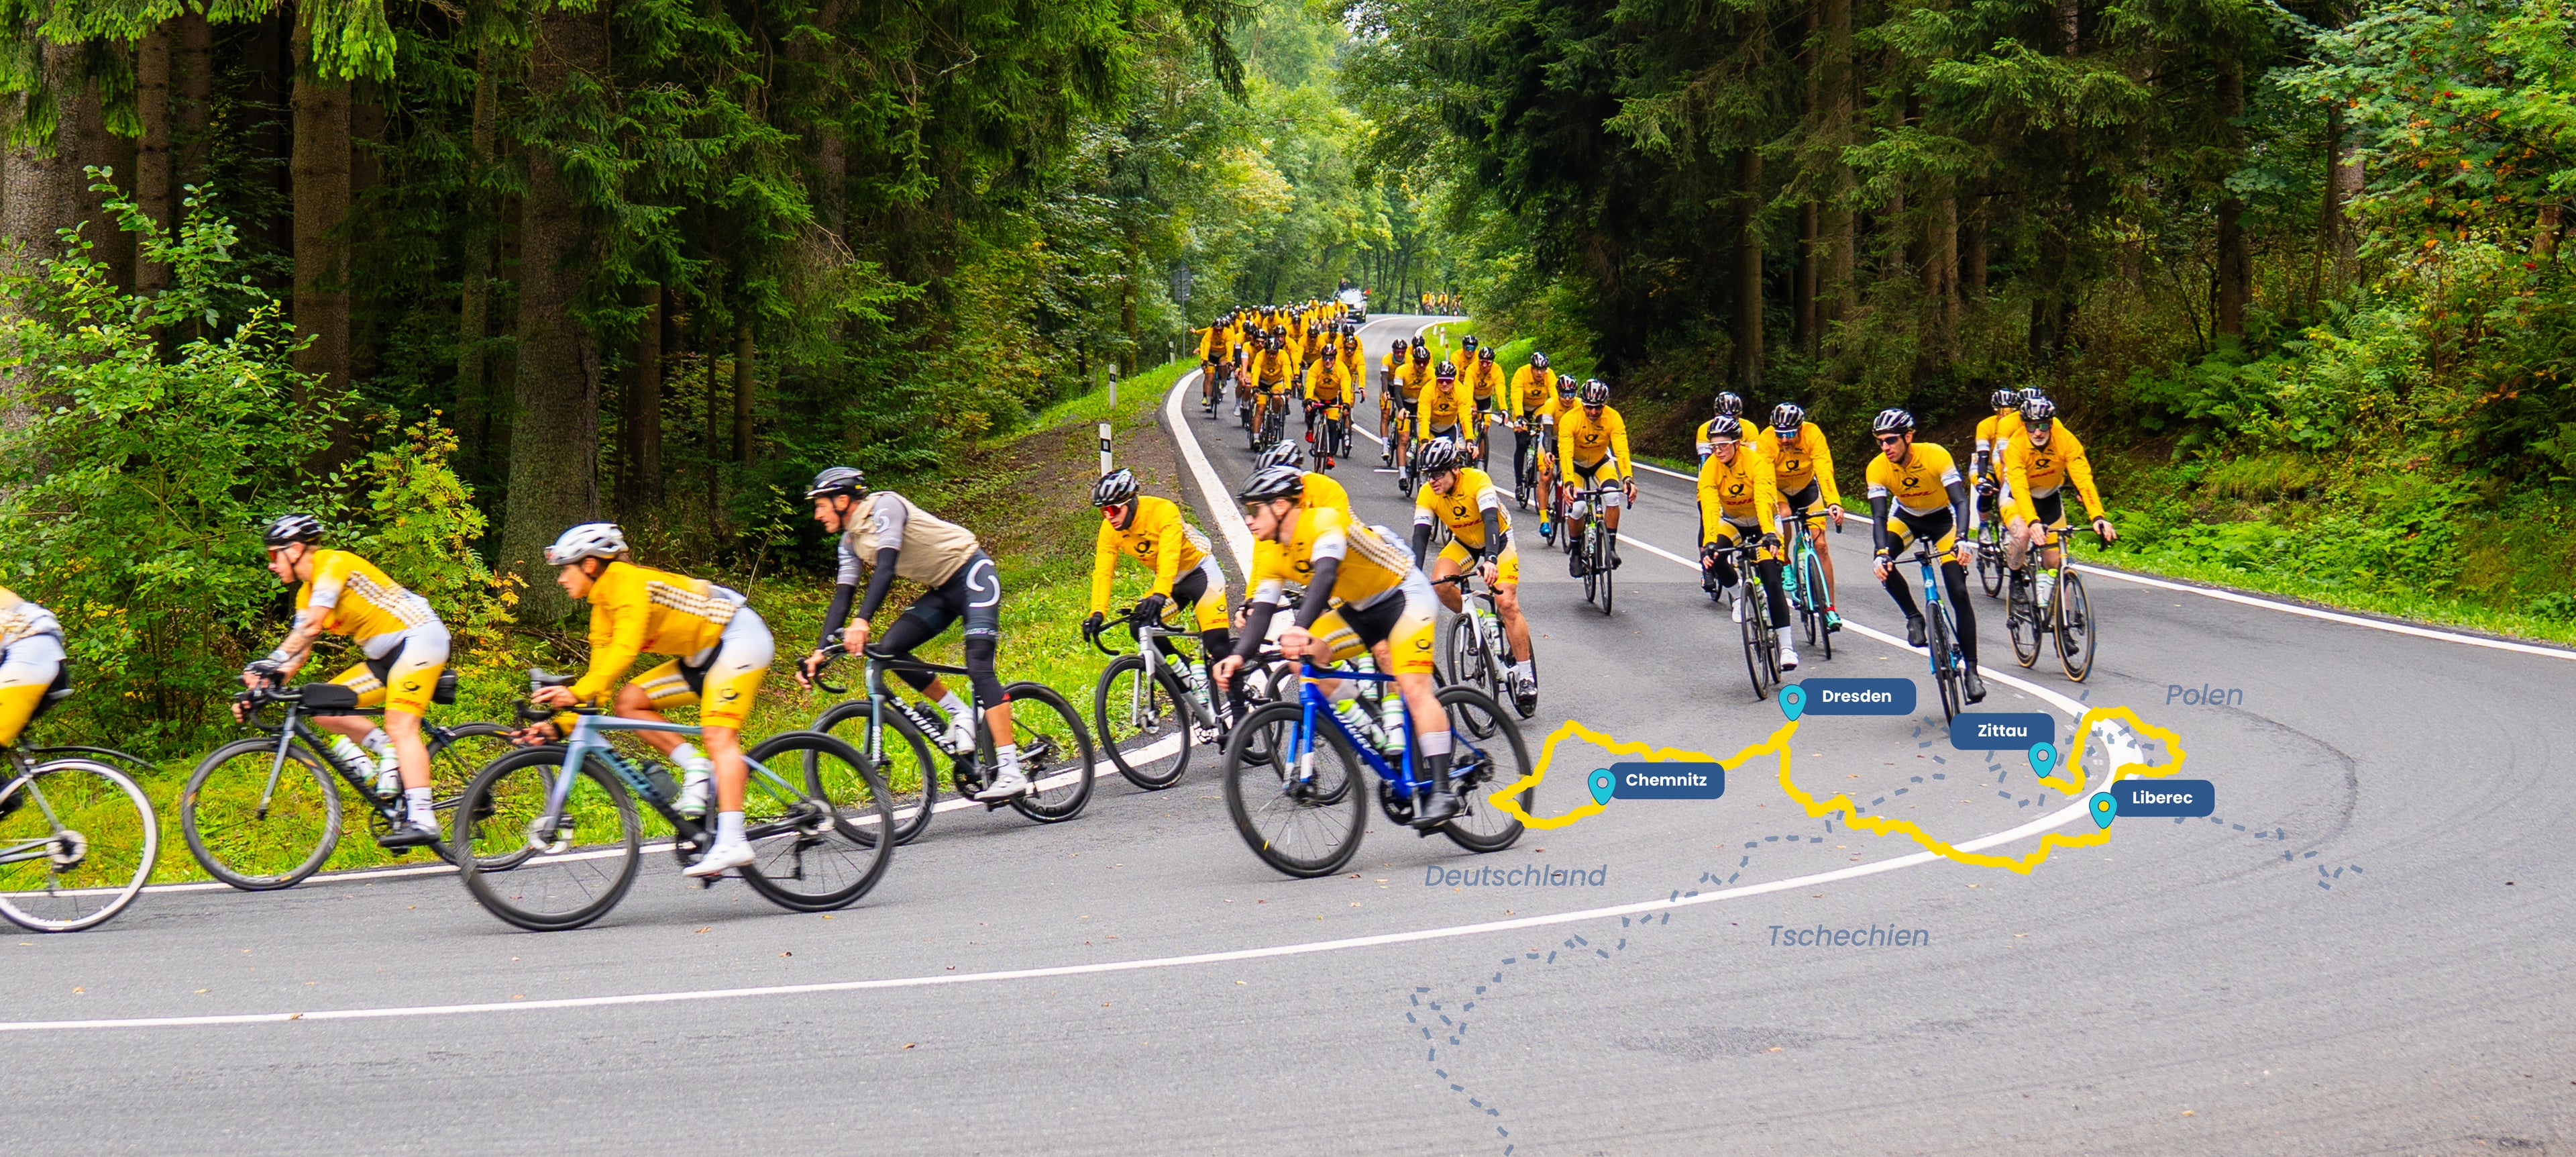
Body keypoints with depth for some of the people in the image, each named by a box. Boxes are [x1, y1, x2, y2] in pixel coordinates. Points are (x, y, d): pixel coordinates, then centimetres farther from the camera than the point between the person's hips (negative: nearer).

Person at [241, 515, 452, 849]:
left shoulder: (332, 562, -13)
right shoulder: (307, 593, 14)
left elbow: (312, 626, -25)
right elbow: (301, 649, 8)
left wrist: (268, 664, -30)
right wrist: (269, 681, -7)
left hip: (419, 637, -9)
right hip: (384, 656, 9)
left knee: (399, 727, -23)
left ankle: (421, 820, -29)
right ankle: (388, 750, -1)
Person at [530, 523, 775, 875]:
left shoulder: (627, 581, -18)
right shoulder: (602, 606, 10)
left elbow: (626, 648, -33)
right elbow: (601, 674, 8)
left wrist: (578, 693, -41)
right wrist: (560, 725, -2)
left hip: (740, 639, -10)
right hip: (702, 657, 10)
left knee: (718, 735, -24)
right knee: (630, 702, -2)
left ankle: (732, 842, -34)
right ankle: (697, 771, -5)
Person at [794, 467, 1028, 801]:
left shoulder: (884, 506, -18)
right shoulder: (851, 540, 7)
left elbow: (886, 568, -30)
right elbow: (842, 596, 7)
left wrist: (862, 621, -41)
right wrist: (820, 651, -3)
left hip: (972, 573, -9)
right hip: (942, 590, 9)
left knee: (979, 667, -20)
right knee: (888, 649, -8)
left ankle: (1010, 773, -26)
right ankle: (960, 715, 5)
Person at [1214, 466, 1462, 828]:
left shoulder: (1323, 521, -27)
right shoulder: (1271, 553, -4)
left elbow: (1325, 576, -42)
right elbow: (1262, 608, -10)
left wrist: (1300, 627, -57)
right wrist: (1239, 656, -28)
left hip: (1404, 596, -8)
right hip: (1358, 611, 8)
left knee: (1413, 688, -22)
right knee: (1303, 653, -14)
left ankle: (1442, 790, -21)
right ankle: (1362, 727, -2)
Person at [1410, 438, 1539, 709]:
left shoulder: (1477, 480, -32)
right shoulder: (1427, 494, -21)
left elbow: (1491, 520, -42)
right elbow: (1420, 535, -26)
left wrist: (1491, 559, -58)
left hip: (1499, 539, -4)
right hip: (1464, 543, 4)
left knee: (1507, 603, -19)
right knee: (1439, 583, -26)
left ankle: (1525, 675, -9)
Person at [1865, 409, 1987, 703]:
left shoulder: (1936, 456, -30)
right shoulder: (1878, 468, -23)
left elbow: (1961, 501, -33)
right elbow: (1879, 516, -26)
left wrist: (1962, 539, -50)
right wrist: (1881, 553, -43)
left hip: (1943, 518, -2)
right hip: (1906, 517, 2)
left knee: (1959, 593, -13)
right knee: (1883, 562, -30)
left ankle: (1971, 669, -6)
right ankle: (1913, 617, -6)